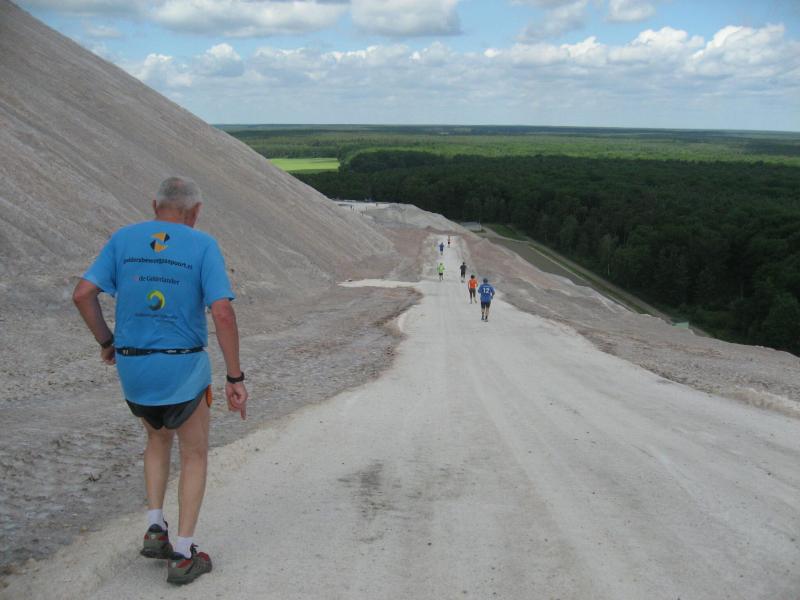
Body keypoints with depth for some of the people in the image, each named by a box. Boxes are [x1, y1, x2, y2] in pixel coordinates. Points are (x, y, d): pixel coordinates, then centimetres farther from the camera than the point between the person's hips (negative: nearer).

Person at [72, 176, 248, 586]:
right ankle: (183, 556, 15)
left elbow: (82, 294, -4)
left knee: (159, 438, 30)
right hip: (183, 370, -3)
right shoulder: (203, 246, -8)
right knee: (195, 455, 16)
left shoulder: (123, 239, 2)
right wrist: (235, 378, -13)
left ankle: (155, 530, 21)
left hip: (132, 368, 4)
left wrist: (105, 341, 13)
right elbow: (223, 313, -18)